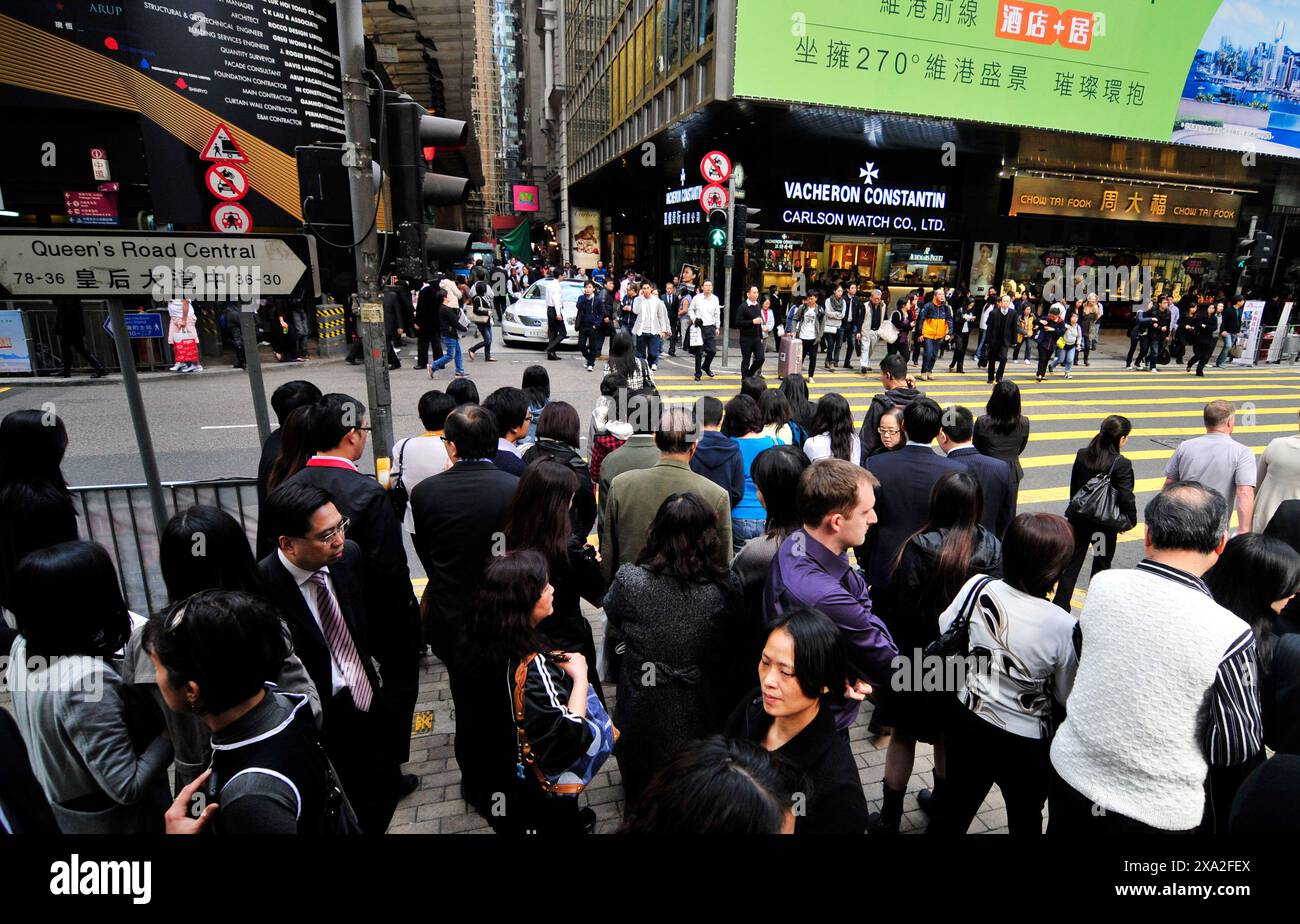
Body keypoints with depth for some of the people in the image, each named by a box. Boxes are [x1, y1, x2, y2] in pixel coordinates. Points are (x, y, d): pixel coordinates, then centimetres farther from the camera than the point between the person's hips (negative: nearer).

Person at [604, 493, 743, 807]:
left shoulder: (630, 581, -26)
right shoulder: (726, 589, -24)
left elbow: (612, 614, -3)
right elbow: (733, 645, -5)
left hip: (643, 725, 0)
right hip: (702, 724, 1)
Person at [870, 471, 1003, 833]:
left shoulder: (918, 548, -23)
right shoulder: (993, 549, -11)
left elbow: (899, 609, -19)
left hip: (919, 658, -4)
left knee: (904, 734, 12)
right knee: (949, 734, 23)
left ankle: (890, 816, 22)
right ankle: (941, 802, 41)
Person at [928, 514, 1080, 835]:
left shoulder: (978, 588, -19)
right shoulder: (1062, 627, -27)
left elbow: (944, 634, -3)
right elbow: (1066, 696, -12)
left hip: (968, 724, 2)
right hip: (1026, 745, -2)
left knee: (954, 811, 24)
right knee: (1025, 820, 27)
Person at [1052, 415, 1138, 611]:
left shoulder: (1082, 455, -4)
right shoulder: (1121, 464, -19)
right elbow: (1126, 497, -17)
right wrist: (1131, 520, -2)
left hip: (1079, 519, 4)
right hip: (1105, 523, -3)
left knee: (1072, 561, 11)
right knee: (1102, 562, 16)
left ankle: (1060, 604, 11)